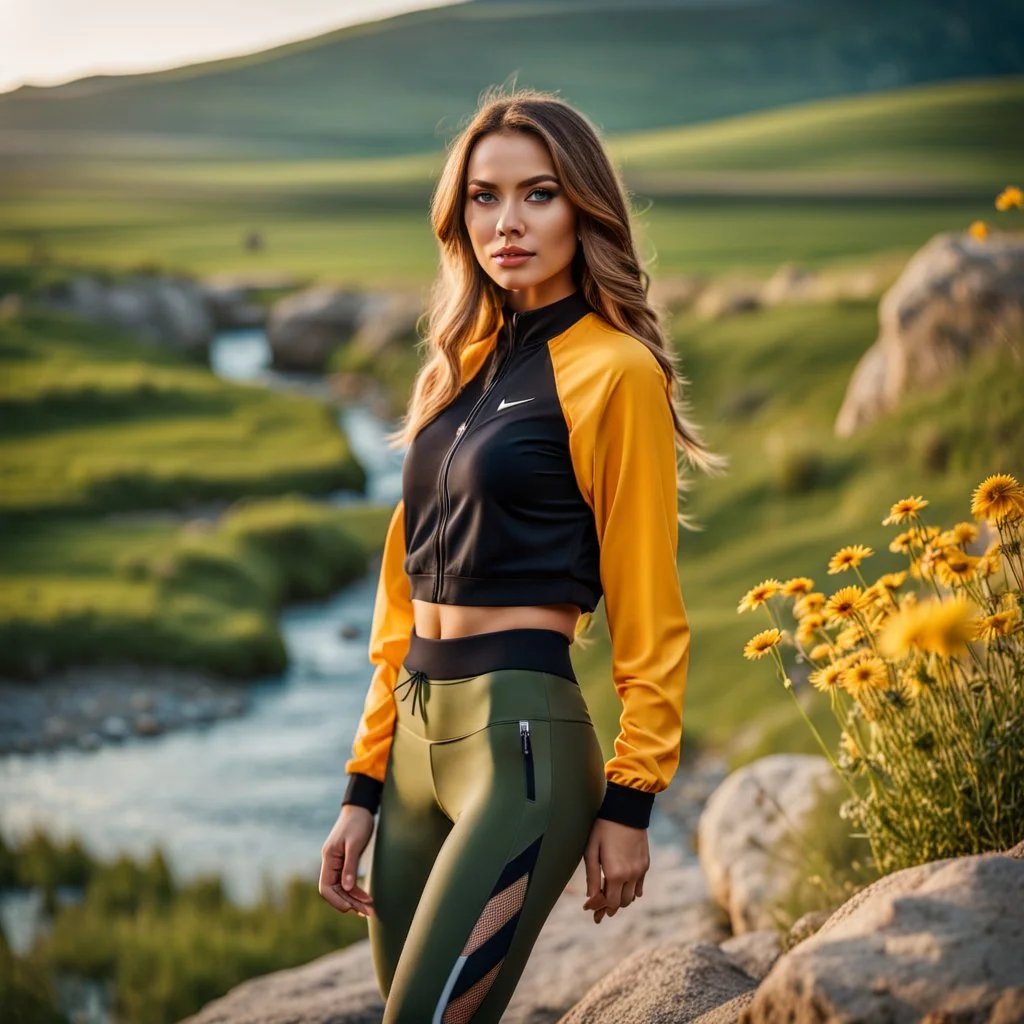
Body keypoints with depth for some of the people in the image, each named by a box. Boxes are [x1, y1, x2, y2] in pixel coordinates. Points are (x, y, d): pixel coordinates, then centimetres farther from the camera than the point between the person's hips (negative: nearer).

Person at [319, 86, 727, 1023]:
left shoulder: (612, 370, -7)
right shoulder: (459, 366, 14)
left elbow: (646, 609, -7)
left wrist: (628, 803, -8)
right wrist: (364, 790, 14)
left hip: (523, 735, -7)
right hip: (417, 736, 7)